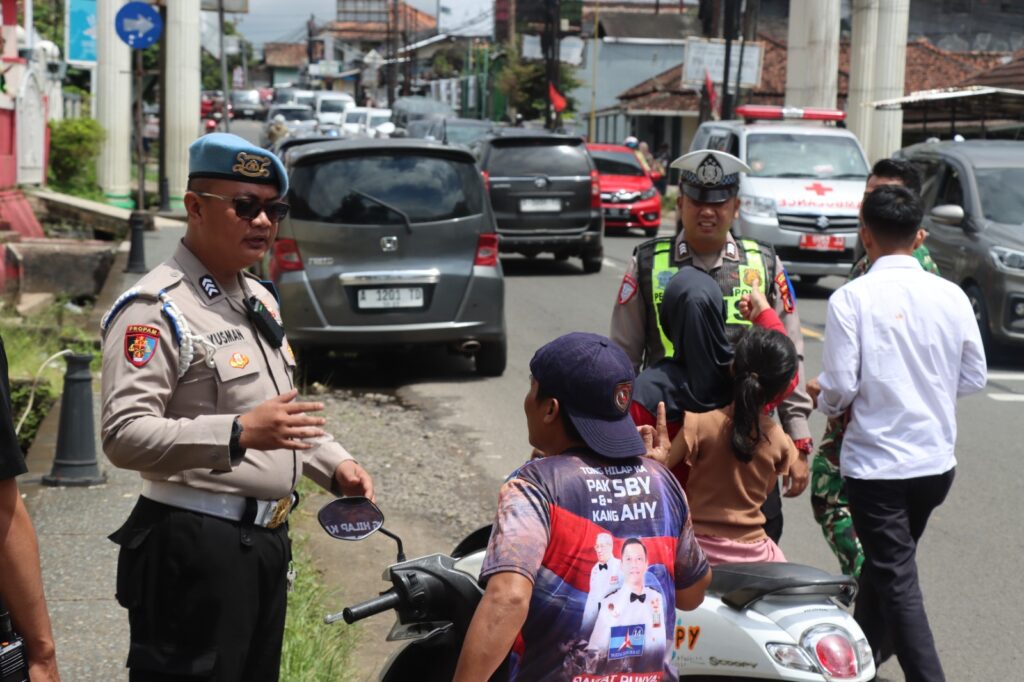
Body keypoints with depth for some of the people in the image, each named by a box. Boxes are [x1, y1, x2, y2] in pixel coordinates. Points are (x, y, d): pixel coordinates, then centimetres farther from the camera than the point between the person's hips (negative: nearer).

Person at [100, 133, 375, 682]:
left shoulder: (259, 299, 17)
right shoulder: (156, 309, -14)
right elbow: (124, 435, -25)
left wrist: (334, 463, 12)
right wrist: (240, 434, -34)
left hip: (267, 537, 9)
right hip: (194, 547, -9)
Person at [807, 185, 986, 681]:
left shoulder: (852, 298, -15)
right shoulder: (951, 296, -2)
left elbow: (840, 386, -16)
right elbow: (974, 377, 5)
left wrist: (823, 398, 6)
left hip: (876, 463, -6)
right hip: (937, 460, 6)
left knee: (897, 581, 0)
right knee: (884, 562, 25)